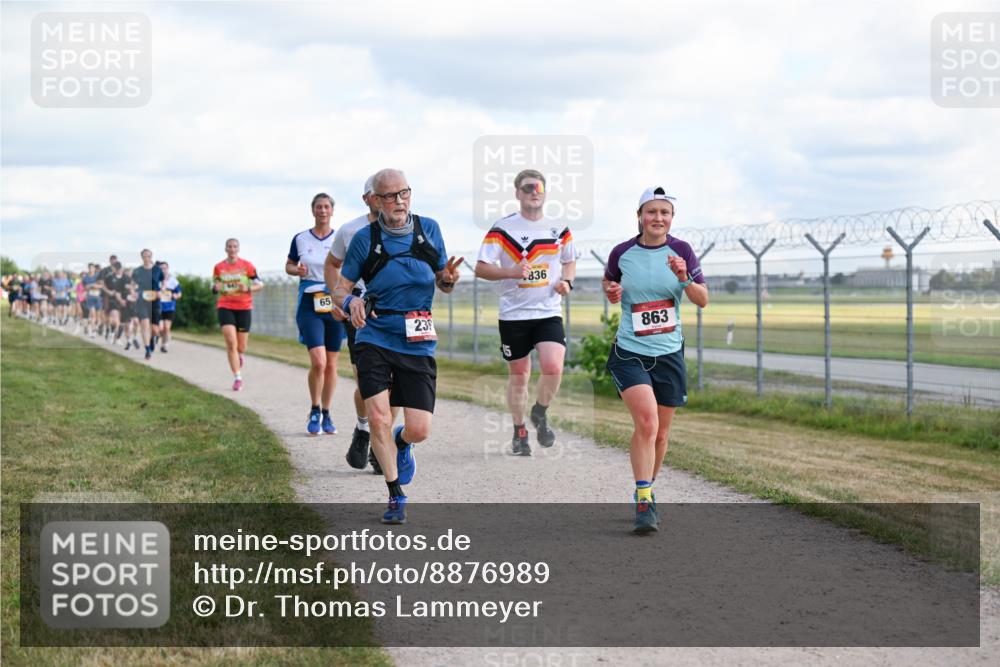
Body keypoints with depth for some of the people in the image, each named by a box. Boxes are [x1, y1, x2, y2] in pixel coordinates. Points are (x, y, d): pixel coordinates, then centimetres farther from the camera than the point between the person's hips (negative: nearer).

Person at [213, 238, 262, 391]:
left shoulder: (247, 266, 0)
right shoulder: (218, 267, 5)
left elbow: (260, 285, 2)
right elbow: (214, 286, 16)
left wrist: (248, 288, -17)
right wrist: (215, 287, -8)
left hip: (244, 308, 0)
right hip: (225, 307, 0)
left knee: (241, 347, 4)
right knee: (231, 343, -15)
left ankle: (239, 355, 44)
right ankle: (237, 378, -10)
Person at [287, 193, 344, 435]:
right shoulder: (300, 239, 3)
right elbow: (288, 266, 15)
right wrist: (297, 270, -8)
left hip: (335, 305, 1)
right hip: (309, 305, -1)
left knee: (331, 365, 5)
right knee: (318, 362, -16)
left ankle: (326, 415, 20)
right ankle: (314, 412, 4)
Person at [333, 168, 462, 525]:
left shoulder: (428, 229, 3)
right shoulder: (365, 238, -3)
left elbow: (443, 284, 12)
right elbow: (340, 287, 3)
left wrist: (448, 280, -11)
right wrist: (350, 301, -20)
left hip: (418, 345, 1)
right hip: (375, 340, -1)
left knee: (419, 431, -4)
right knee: (378, 418, -14)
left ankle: (401, 442, 35)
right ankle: (396, 496, 5)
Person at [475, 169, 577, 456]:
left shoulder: (559, 228, 6)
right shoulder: (502, 228, -4)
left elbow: (569, 261, 21)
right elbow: (481, 267, -5)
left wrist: (567, 281, 0)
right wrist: (511, 272, -20)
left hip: (549, 312, 1)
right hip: (513, 314, -1)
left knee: (553, 367, -17)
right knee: (518, 375, 6)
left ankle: (540, 414, 11)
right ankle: (519, 433, 24)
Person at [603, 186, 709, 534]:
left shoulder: (681, 251, -1)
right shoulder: (622, 253, -2)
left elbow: (703, 301, -1)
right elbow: (608, 281, 19)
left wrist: (685, 279, -19)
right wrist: (611, 291, -4)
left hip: (669, 354, 2)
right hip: (630, 352, -2)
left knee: (660, 433, 10)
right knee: (646, 423, -21)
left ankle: (645, 493, 32)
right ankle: (644, 501, -17)